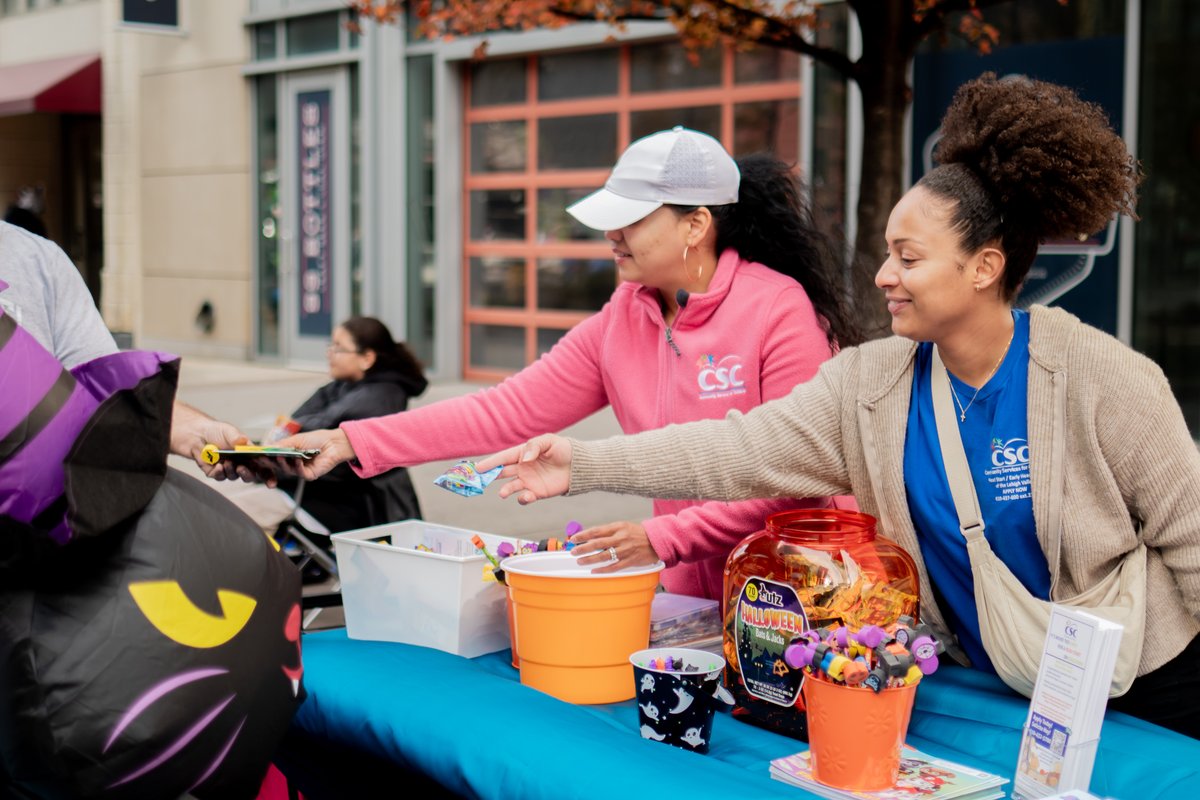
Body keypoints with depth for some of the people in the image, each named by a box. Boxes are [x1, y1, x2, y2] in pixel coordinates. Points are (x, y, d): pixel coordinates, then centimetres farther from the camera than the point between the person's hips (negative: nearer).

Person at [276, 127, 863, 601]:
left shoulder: (780, 309, -13)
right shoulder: (621, 321, 3)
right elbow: (507, 411, -1)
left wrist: (665, 538, -22)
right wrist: (353, 442, -7)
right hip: (692, 594, 5)